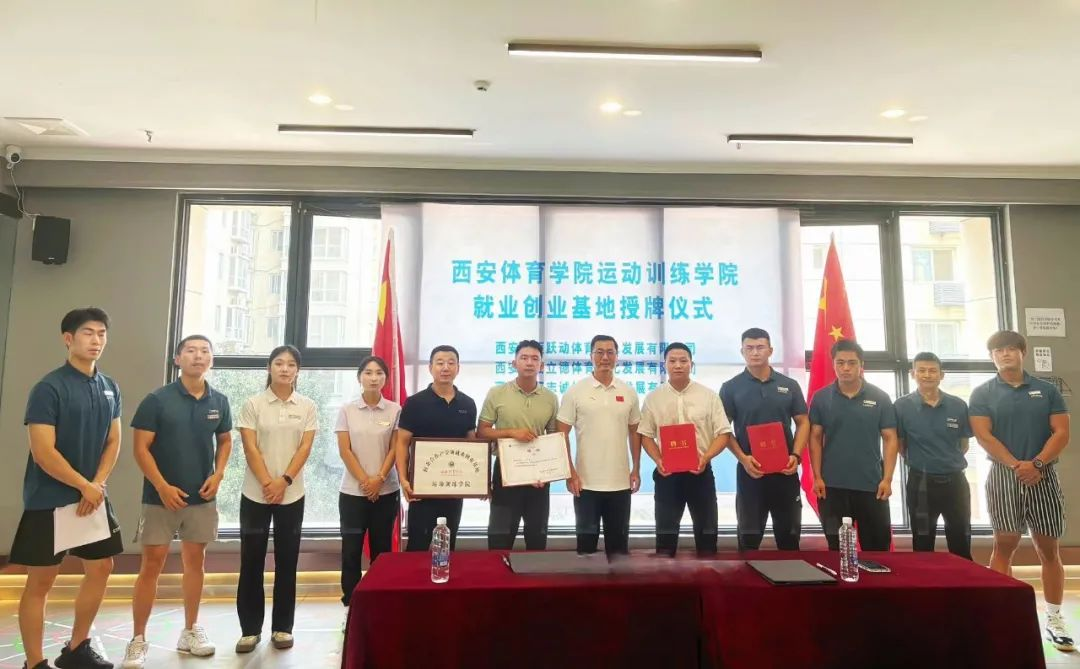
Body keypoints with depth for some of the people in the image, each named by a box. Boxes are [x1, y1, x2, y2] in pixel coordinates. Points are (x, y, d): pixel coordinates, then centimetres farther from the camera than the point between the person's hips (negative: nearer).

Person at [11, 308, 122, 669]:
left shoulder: (110, 388, 6)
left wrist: (97, 485, -5)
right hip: (49, 500, -7)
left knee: (101, 567, 12)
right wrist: (84, 486, -13)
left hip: (93, 496, 7)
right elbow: (43, 452, -18)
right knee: (40, 580, 2)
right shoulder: (49, 387, -14)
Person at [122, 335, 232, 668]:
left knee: (195, 562, 12)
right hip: (161, 496, -3)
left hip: (202, 498, 4)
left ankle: (190, 631, 26)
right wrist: (162, 486, -16)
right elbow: (141, 448, -8)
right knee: (151, 565, 1)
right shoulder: (158, 399, -8)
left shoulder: (219, 402, 3)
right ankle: (138, 640, 15)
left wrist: (218, 474, -2)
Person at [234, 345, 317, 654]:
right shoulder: (253, 404, -1)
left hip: (292, 494, 1)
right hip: (255, 493, 0)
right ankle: (250, 628, 17)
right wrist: (268, 483, -14)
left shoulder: (308, 407, 2)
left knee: (287, 561, 7)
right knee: (251, 561, 5)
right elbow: (250, 448, -6)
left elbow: (305, 448, -2)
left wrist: (284, 481, -12)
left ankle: (282, 627, 18)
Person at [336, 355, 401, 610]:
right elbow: (345, 450, -2)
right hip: (353, 491, 0)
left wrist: (379, 479, -11)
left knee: (381, 549, 8)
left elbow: (395, 449, -1)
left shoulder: (395, 410, 0)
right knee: (351, 550, 2)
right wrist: (364, 480, -10)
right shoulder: (347, 410, 1)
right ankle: (350, 603, 13)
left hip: (386, 491, 0)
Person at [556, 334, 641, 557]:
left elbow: (634, 432, 13)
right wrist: (570, 473, -9)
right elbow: (562, 435, -4)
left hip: (620, 482, 3)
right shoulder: (575, 392, -5)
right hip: (586, 482, -2)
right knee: (587, 538, 9)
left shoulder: (628, 393, 5)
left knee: (619, 540, 13)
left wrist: (636, 469, 8)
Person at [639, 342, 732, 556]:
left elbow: (724, 433, -2)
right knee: (666, 528, 8)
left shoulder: (708, 396, 0)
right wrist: (658, 459, -11)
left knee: (706, 529, 9)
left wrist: (706, 457, -16)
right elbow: (646, 435, 5)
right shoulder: (653, 398, 2)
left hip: (700, 471, 0)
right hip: (667, 473, 0)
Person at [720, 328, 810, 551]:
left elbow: (803, 423, 8)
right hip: (750, 471, -2)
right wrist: (742, 458, -15)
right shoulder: (730, 388, 0)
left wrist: (796, 455, -8)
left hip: (785, 471, 2)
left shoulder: (789, 385, 6)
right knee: (749, 537, 7)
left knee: (789, 535, 12)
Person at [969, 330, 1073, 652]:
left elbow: (1061, 432, 0)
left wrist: (1037, 463, -14)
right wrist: (1017, 465, -15)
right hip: (1004, 477, -2)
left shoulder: (1047, 390, 8)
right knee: (1004, 546, -2)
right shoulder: (983, 394, 3)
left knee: (1048, 549, 8)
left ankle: (1054, 619, 18)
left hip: (1044, 476, 2)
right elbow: (984, 436, -6)